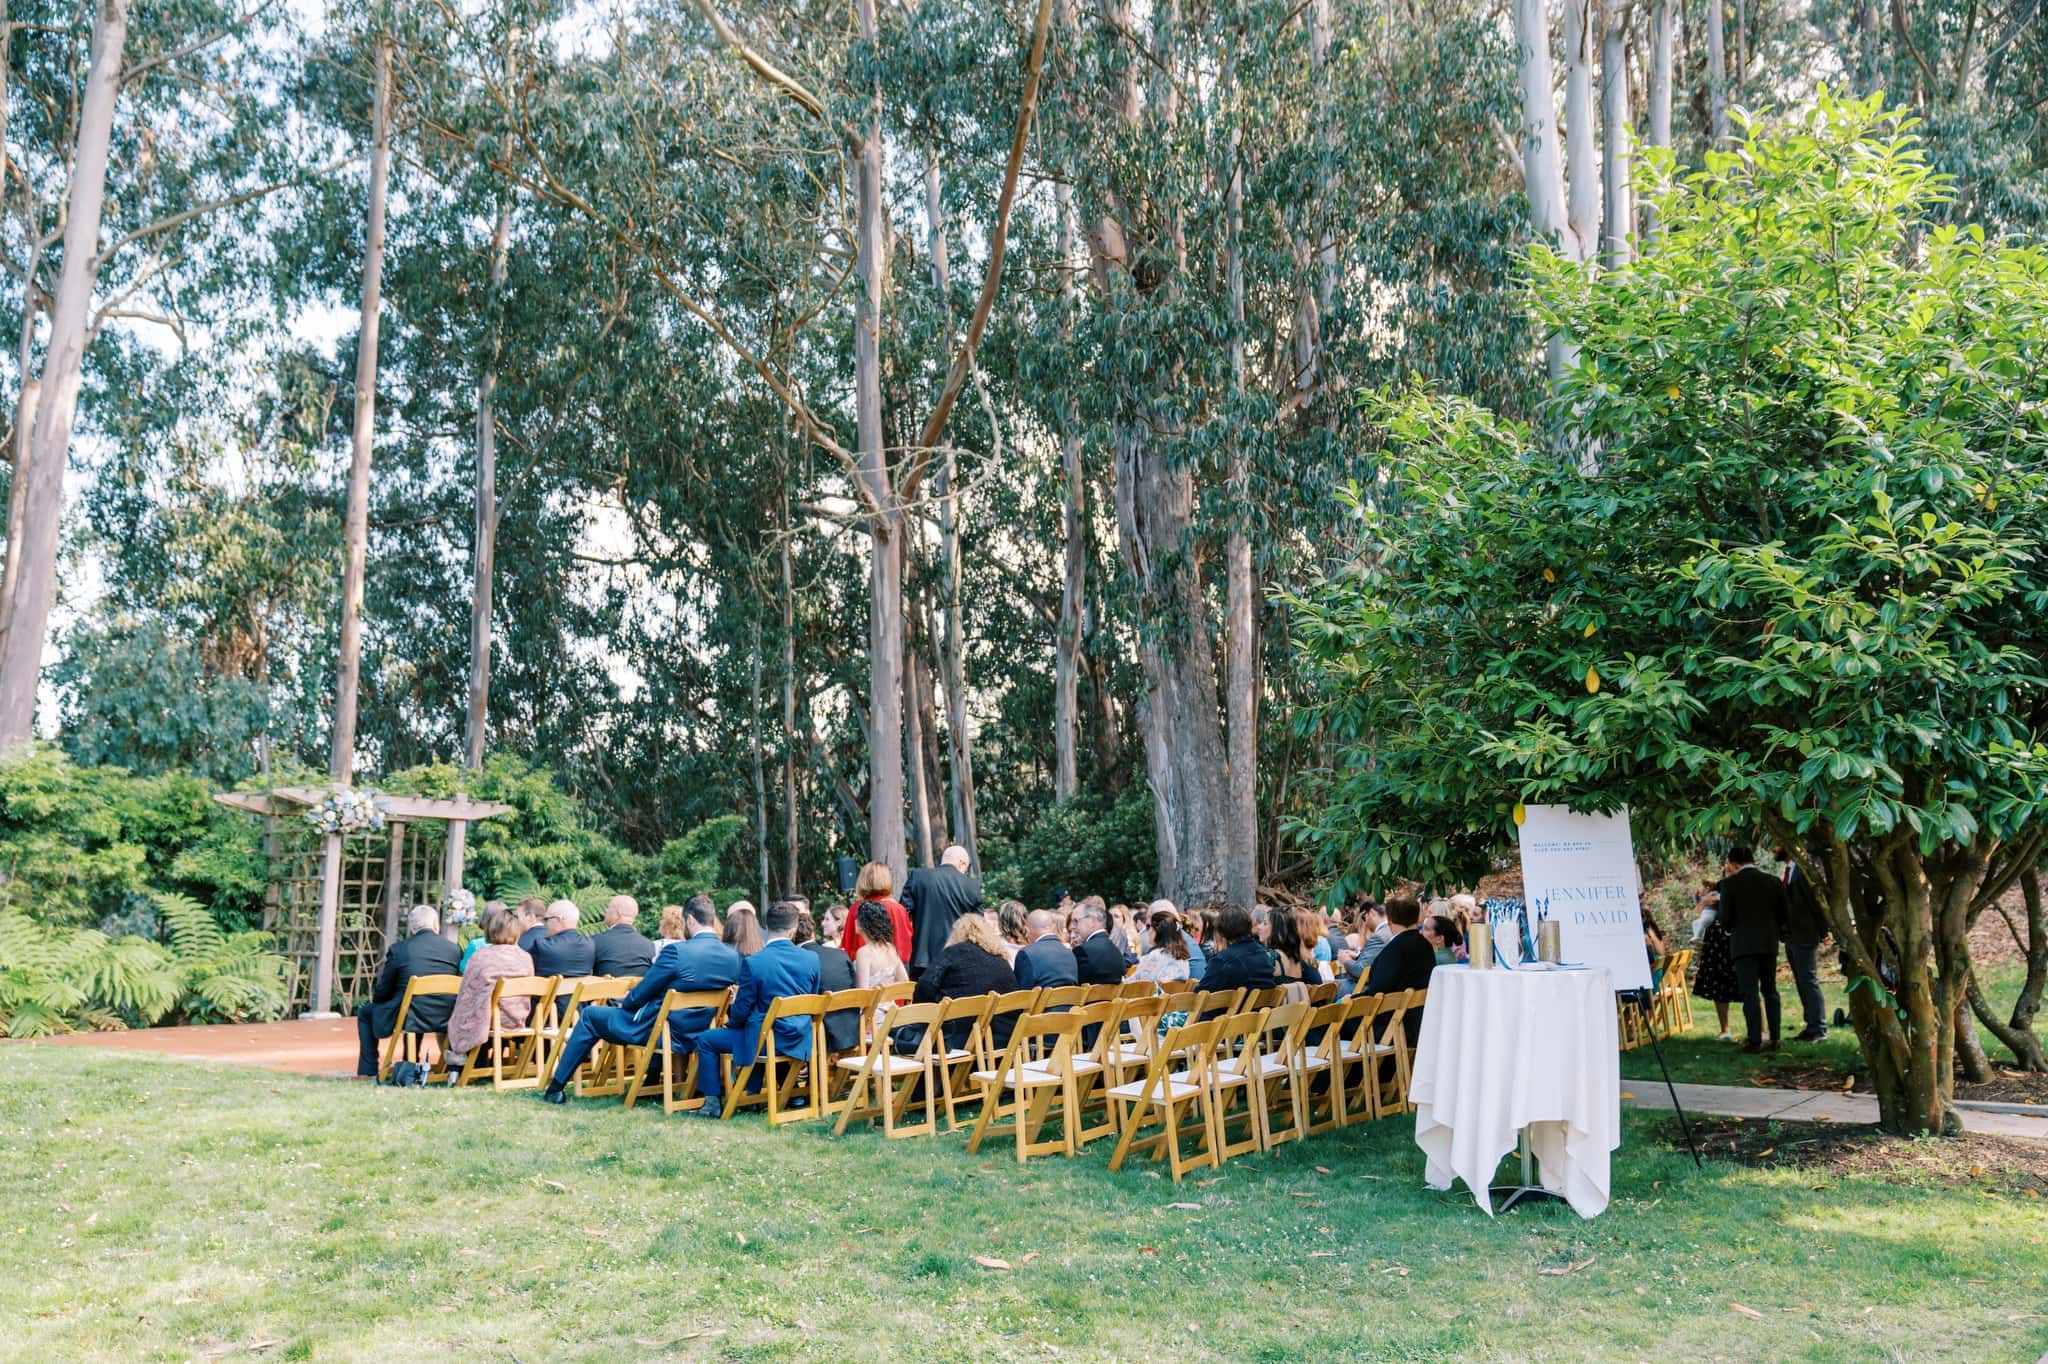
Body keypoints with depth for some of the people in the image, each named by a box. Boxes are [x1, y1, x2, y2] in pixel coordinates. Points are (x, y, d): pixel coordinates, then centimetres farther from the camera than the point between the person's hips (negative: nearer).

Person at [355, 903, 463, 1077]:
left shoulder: (399, 949, -7)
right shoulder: (453, 949, 1)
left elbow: (382, 993, 0)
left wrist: (374, 996, 25)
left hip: (409, 1018, -4)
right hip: (444, 1020, 4)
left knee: (365, 1013, 22)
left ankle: (369, 1071, 21)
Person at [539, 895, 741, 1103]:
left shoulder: (676, 951, -23)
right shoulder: (733, 957, -7)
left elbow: (640, 994, -12)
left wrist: (624, 1001, 10)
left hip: (654, 1031, -6)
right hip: (693, 1038, 6)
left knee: (588, 1016, 15)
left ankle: (555, 1087, 22)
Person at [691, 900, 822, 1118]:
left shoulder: (753, 962, -18)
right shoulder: (811, 959, -5)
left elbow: (742, 1009, -10)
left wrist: (731, 1021, 12)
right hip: (799, 1040, 6)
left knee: (706, 1041, 13)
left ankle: (713, 1102, 14)